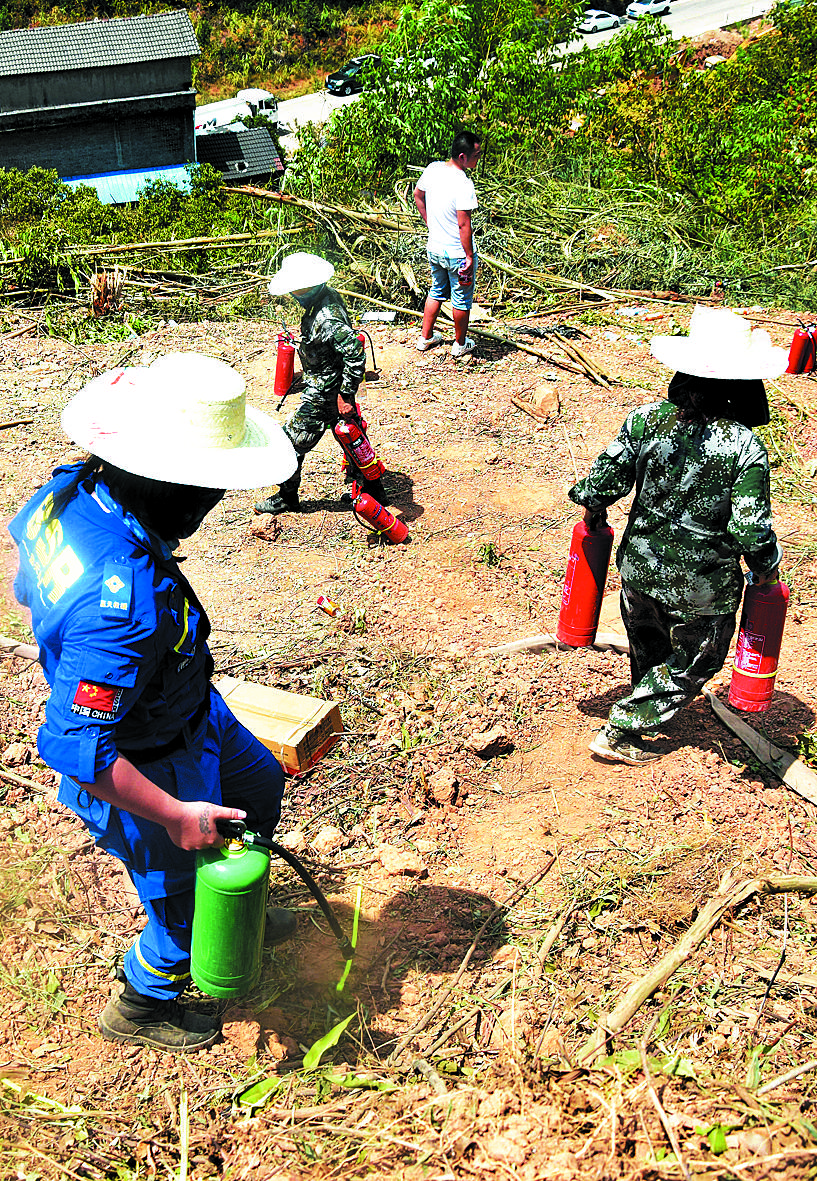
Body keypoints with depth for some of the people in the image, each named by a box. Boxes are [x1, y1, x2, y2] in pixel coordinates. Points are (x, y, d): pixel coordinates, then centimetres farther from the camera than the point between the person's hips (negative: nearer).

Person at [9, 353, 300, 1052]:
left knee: (259, 785, 30)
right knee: (186, 903, 17)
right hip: (147, 766, -9)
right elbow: (74, 746, -38)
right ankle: (140, 1006, 47)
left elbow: (26, 591, 3)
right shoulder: (124, 599, -44)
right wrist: (172, 814, -26)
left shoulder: (74, 488, -16)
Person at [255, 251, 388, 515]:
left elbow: (356, 356, -34)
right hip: (336, 385, 10)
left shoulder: (326, 321, -32)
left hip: (324, 394, -10)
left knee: (292, 440, 4)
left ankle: (287, 498, 19)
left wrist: (346, 397, -28)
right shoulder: (328, 295, -1)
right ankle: (372, 489, 32)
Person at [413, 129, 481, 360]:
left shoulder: (433, 169, -4)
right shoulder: (463, 184, -26)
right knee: (462, 299, 12)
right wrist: (469, 256, -17)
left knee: (436, 292, 25)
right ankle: (460, 344, 28)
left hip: (434, 248, 7)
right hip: (457, 252, -7)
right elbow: (463, 224, -24)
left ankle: (426, 337, 36)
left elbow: (418, 195, 13)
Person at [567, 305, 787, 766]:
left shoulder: (645, 419, -14)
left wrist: (594, 509, 14)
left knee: (648, 649, 30)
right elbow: (751, 530, -21)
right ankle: (619, 733, 22)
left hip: (639, 565, 4)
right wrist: (766, 567, -1)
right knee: (694, 662, 22)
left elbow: (604, 482, -8)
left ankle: (644, 710, 57)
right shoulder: (746, 447, -23)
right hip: (702, 586, -4)